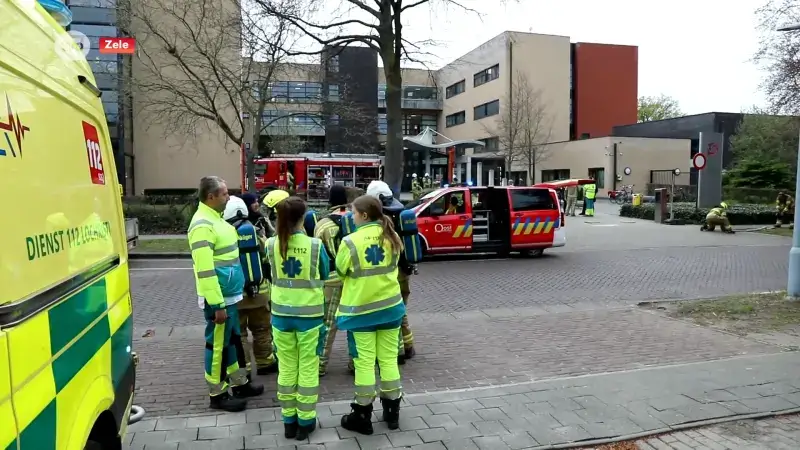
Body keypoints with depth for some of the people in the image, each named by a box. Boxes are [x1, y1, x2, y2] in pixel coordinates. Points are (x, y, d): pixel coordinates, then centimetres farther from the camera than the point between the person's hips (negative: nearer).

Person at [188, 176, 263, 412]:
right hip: (218, 299, -10)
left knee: (233, 340, 19)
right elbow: (204, 269, -25)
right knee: (218, 344, 3)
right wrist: (217, 304, -25)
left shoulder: (215, 218, 11)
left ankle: (240, 383, 33)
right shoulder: (203, 225, -21)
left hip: (229, 295, 10)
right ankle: (217, 394, 16)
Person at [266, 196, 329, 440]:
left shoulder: (271, 244, -6)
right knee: (308, 368, 9)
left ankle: (289, 420, 24)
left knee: (286, 368, 14)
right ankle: (305, 421, 18)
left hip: (281, 314, 3)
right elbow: (325, 275, 3)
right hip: (310, 315, -2)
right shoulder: (315, 245, -14)